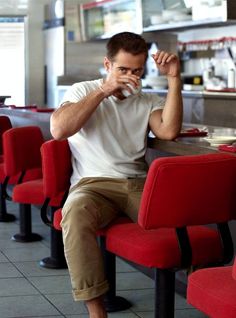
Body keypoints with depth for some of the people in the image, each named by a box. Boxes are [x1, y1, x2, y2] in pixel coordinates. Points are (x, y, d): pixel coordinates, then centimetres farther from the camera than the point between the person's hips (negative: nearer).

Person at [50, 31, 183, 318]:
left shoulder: (148, 101, 18)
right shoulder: (82, 91, 14)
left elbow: (168, 131, -4)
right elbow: (58, 129, -7)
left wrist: (174, 79, -4)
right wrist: (102, 91, -7)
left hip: (139, 184, 2)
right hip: (93, 183, -2)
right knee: (76, 212, -38)